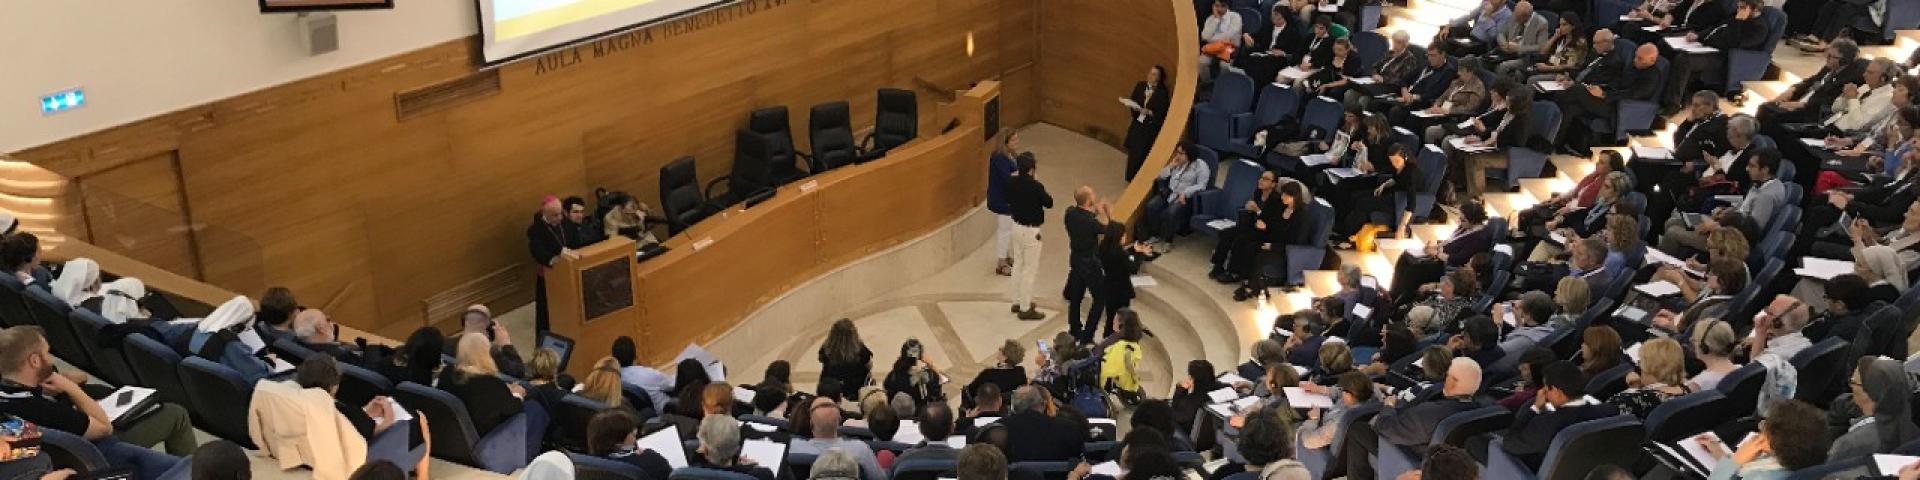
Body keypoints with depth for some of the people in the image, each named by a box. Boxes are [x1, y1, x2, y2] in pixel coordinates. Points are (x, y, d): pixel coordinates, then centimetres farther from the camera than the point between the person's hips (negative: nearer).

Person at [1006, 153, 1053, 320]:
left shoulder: (1011, 182, -5)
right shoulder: (1035, 186, -24)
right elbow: (1049, 203, -10)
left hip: (1017, 226, 7)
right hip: (1031, 231, -7)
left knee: (1018, 265, 20)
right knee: (1030, 270, 3)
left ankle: (1017, 301, 31)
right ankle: (1025, 309, 9)